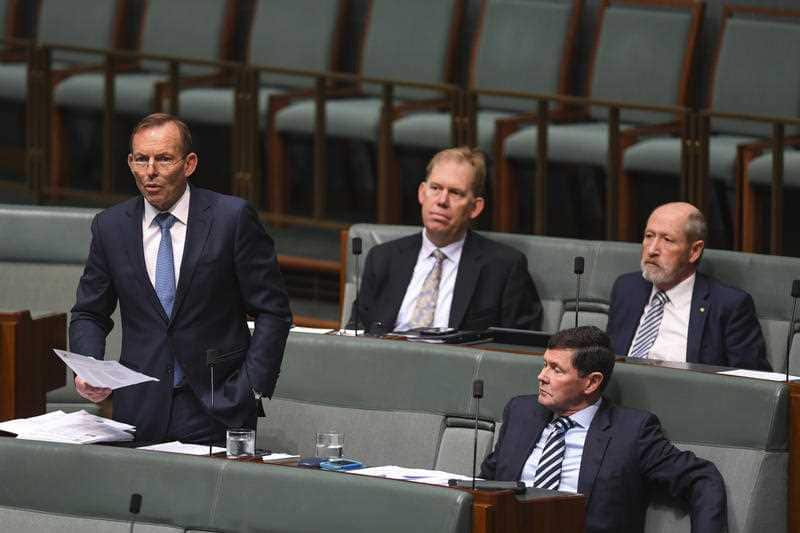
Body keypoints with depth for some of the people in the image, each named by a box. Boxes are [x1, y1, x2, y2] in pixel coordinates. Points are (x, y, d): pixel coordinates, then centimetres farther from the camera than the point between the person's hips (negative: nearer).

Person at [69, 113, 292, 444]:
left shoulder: (232, 218, -5)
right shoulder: (110, 227, 6)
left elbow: (272, 312, -2)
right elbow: (89, 315, 12)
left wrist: (250, 389, -10)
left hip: (216, 410, -3)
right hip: (140, 411, 3)